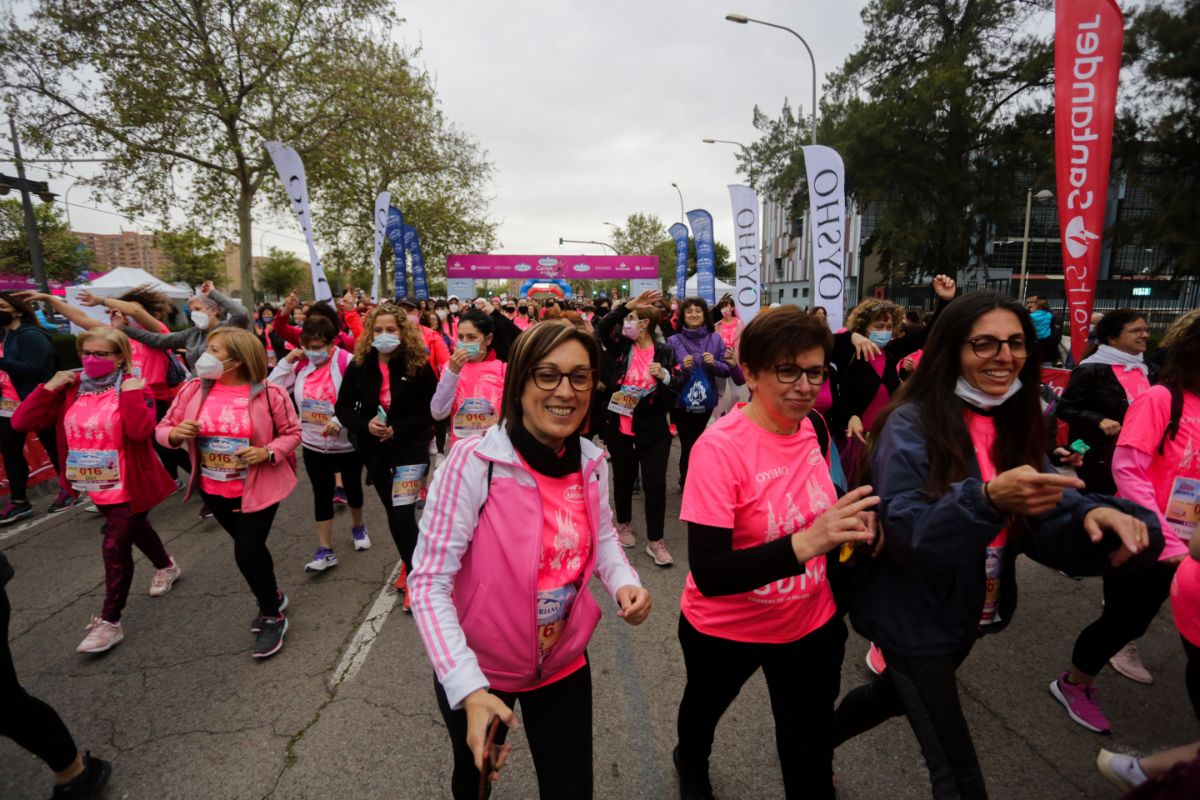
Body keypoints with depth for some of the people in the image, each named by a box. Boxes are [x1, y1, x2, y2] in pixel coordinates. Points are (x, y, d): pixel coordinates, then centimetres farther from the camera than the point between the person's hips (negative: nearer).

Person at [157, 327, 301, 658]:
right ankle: (272, 596, 44)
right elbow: (163, 429, 3)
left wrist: (268, 453, -22)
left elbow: (291, 432, -6)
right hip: (213, 490, 5)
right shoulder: (193, 389, -4)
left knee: (247, 554, -6)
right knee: (250, 549, 19)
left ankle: (274, 617, 17)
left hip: (258, 488, -5)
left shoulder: (268, 393, -15)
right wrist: (175, 434, -19)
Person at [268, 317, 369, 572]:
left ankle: (358, 527, 43)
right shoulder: (302, 364, -1)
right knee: (321, 494, 6)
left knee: (352, 487, 17)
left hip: (347, 443, -3)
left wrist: (340, 421, -34)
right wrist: (287, 361, -11)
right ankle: (325, 551, 13)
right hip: (313, 444, 4)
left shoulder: (347, 364, -18)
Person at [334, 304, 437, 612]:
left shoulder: (418, 365, -10)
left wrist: (398, 429, -20)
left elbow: (431, 409, -9)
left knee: (402, 514, -11)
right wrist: (365, 424, -17)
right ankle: (409, 564, 38)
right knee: (394, 514, 17)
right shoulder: (359, 365, -2)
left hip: (410, 449, -4)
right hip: (375, 452, 4)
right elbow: (343, 408, 2)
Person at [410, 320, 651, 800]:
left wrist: (624, 583, -13)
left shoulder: (593, 462, -10)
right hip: (476, 669, -2)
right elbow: (429, 584, -24)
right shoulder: (474, 462, -26)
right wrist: (469, 689, -33)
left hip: (563, 663, 3)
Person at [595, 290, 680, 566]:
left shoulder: (664, 353, -3)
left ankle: (655, 541, 11)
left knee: (655, 483, -3)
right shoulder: (620, 346, 1)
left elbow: (673, 395, -4)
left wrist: (663, 376, -23)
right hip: (619, 428, 2)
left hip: (652, 431, -2)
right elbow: (602, 327, -18)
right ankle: (624, 524, 40)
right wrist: (628, 304, -24)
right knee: (623, 478, 17)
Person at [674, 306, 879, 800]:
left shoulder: (814, 428, -9)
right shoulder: (719, 447, -29)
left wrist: (850, 525, -9)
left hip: (812, 623, 3)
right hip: (726, 630, -3)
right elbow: (708, 574, -33)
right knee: (705, 706, 28)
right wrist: (805, 543, -44)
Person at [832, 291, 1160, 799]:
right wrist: (988, 498, -42)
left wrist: (1095, 516, -28)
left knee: (894, 696, 29)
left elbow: (1049, 520, -6)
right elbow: (904, 533, -28)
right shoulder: (912, 424, -21)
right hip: (913, 619, -7)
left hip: (966, 615, 8)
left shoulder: (1015, 424, 0)